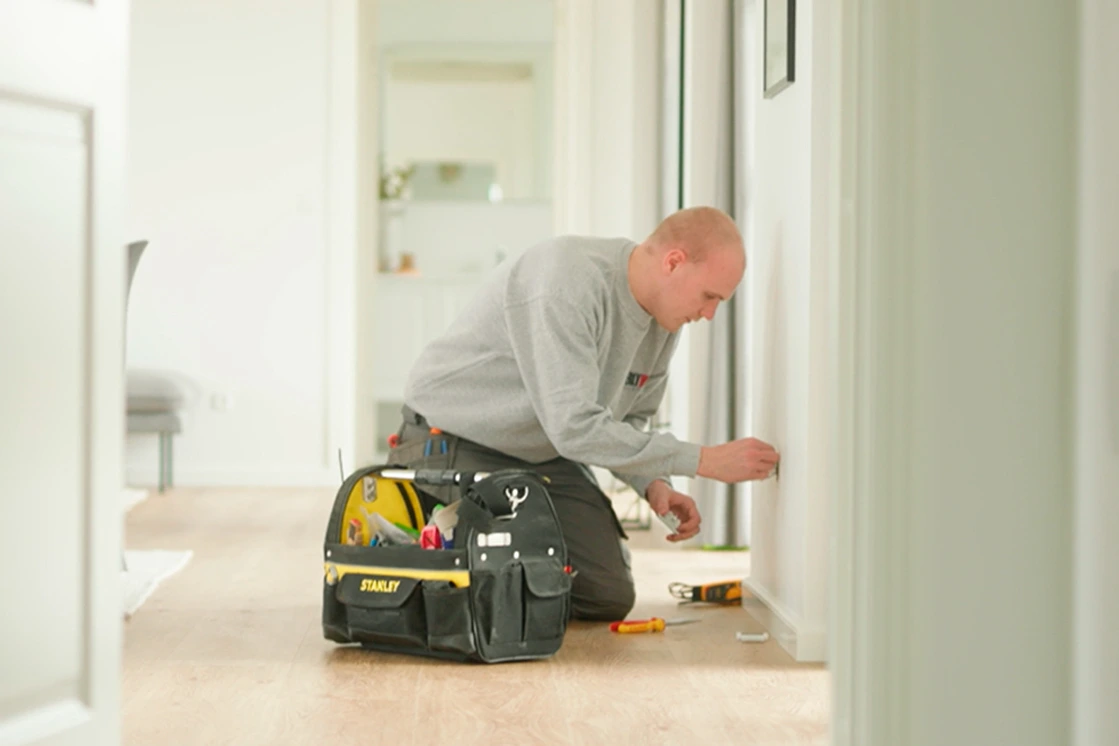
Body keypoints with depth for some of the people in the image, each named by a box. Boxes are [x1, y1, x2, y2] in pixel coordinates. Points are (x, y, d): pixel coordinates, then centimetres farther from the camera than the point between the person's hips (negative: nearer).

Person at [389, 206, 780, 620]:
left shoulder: (663, 320, -3)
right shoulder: (566, 283, -31)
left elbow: (627, 420, 10)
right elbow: (575, 427, -35)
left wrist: (653, 484, -12)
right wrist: (705, 460, -33)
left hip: (544, 456, 8)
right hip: (455, 446, -7)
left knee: (608, 598, -5)